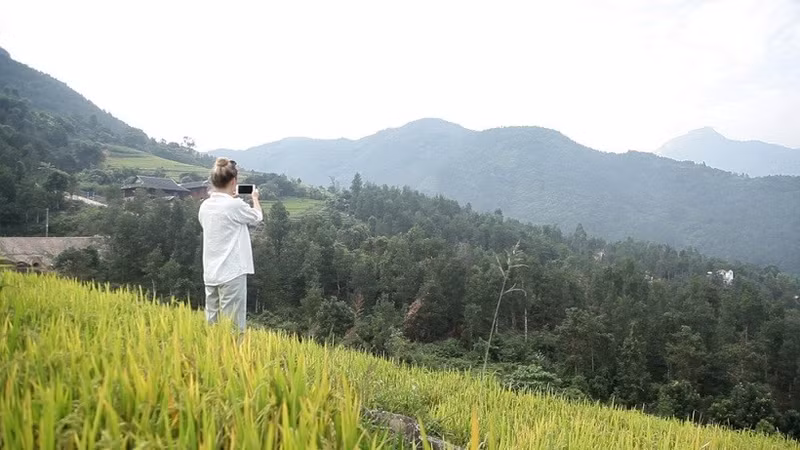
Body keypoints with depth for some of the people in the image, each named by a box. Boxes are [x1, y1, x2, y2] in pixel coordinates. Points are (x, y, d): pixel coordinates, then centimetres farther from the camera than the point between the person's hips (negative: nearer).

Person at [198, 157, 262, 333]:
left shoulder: (205, 206, 5)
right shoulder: (235, 205, -14)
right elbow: (257, 217, 5)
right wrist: (255, 198, 23)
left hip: (210, 273, 7)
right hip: (232, 272, -7)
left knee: (212, 323, 12)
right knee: (233, 327, -3)